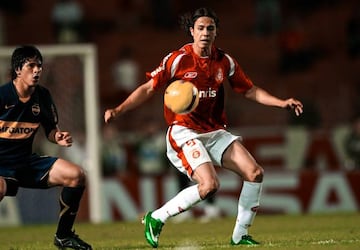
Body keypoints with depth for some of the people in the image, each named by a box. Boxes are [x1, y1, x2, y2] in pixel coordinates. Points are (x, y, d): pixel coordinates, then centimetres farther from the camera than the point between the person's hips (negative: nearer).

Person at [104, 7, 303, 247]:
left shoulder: (225, 61, 6)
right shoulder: (178, 59, -9)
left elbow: (250, 90, 17)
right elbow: (148, 89, -7)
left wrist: (281, 102, 8)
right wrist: (118, 110, -17)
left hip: (215, 132, 6)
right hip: (184, 132, -6)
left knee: (255, 173, -7)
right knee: (209, 184, -26)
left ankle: (240, 235, 7)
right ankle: (156, 218, -8)